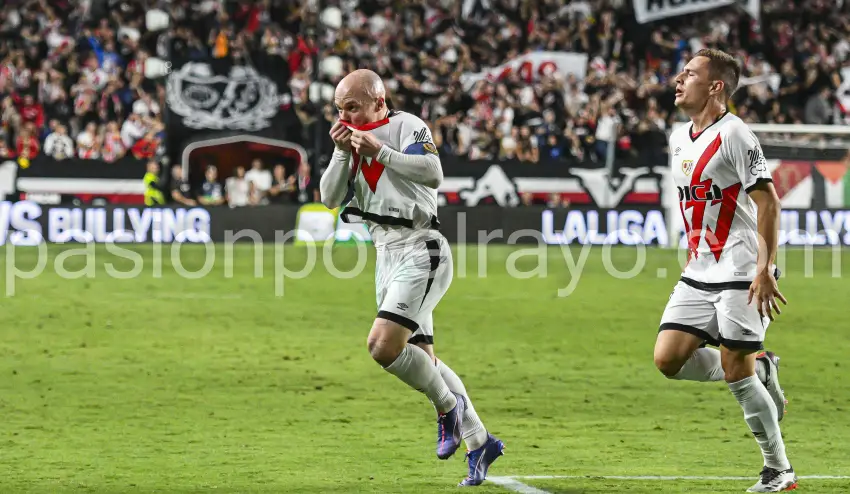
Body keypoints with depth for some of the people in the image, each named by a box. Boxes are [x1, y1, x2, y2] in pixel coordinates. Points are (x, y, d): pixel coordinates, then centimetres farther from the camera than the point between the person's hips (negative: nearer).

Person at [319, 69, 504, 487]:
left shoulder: (407, 127, -8)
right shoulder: (352, 140, 14)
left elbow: (433, 174, -24)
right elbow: (330, 198, 6)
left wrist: (379, 150, -23)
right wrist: (342, 153, -7)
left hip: (420, 252, -9)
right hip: (387, 256, 9)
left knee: (382, 345, -22)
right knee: (421, 359, 10)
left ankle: (448, 406, -1)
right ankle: (479, 442, 19)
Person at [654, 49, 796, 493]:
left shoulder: (733, 134, -13)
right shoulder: (679, 139, 13)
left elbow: (768, 202, -16)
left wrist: (765, 270, -20)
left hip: (742, 275, -8)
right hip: (699, 274, 8)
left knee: (736, 371, -8)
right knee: (668, 360, -4)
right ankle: (760, 369, 17)